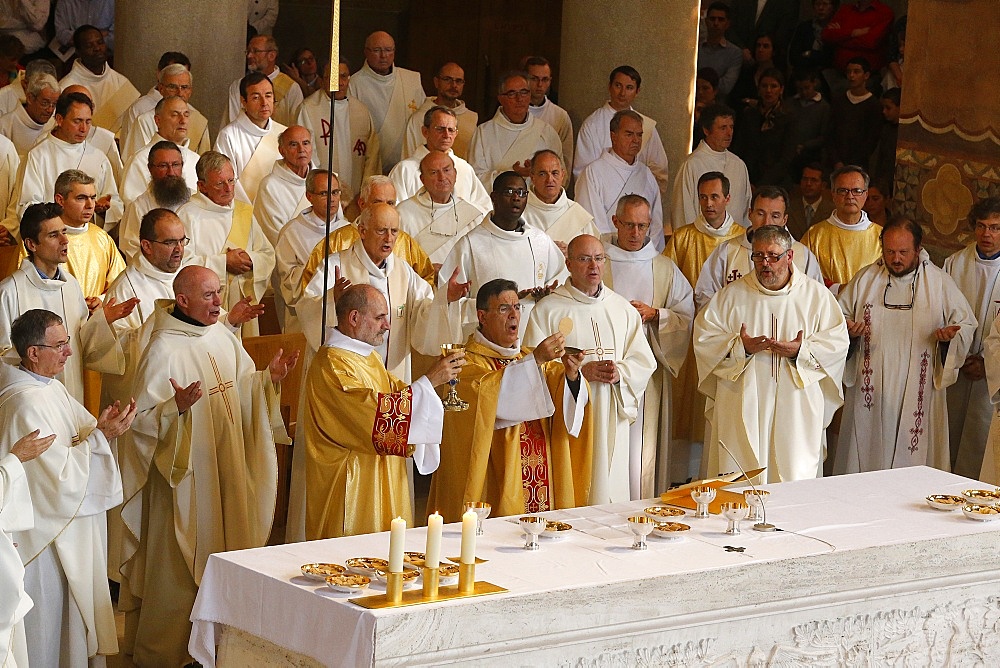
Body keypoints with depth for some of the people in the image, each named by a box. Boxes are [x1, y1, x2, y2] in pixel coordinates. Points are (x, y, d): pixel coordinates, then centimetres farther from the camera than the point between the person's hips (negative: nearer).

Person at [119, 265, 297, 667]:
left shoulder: (222, 337, 5)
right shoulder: (163, 350, -18)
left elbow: (243, 388, 14)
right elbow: (143, 418, -19)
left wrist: (269, 377, -3)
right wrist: (178, 406, -36)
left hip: (227, 470, 7)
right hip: (184, 473, -7)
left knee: (223, 552, 13)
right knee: (180, 565, 0)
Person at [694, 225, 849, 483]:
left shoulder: (817, 295, 6)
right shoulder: (731, 295, 7)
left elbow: (837, 342, 1)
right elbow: (704, 339, 2)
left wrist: (801, 352, -16)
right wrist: (740, 347, -15)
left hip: (797, 411, 0)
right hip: (743, 410, 0)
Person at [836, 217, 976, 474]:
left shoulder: (941, 283, 5)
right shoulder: (865, 279, 7)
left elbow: (966, 324, 9)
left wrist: (951, 334, -13)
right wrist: (848, 330, -8)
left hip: (917, 394, -1)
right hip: (871, 392, 1)